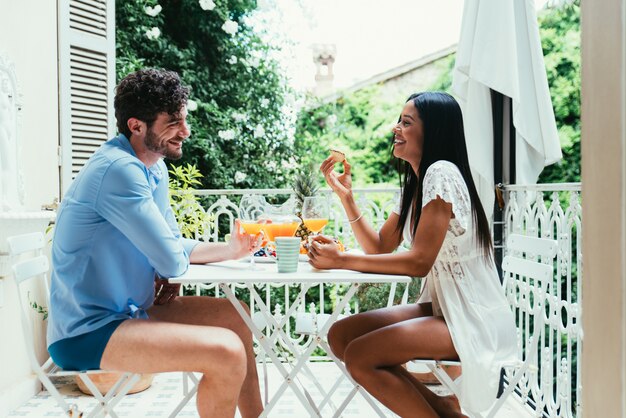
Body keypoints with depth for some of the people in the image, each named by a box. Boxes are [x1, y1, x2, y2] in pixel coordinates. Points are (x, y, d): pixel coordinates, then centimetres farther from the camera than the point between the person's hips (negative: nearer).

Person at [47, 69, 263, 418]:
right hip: (88, 333, -10)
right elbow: (171, 260, -24)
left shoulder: (155, 167, 6)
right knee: (227, 353, -23)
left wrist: (230, 250, -4)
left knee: (236, 315, 16)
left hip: (130, 310, 10)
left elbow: (172, 243, 12)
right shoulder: (118, 170, -24)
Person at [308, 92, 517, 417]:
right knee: (340, 335, -3)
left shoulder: (442, 173, -16)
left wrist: (341, 261, -21)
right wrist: (345, 195, 3)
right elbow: (379, 247, 11)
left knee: (359, 356, -22)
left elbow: (419, 262, -22)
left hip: (474, 319, -9)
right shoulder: (413, 183, 12)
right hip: (441, 308, 9)